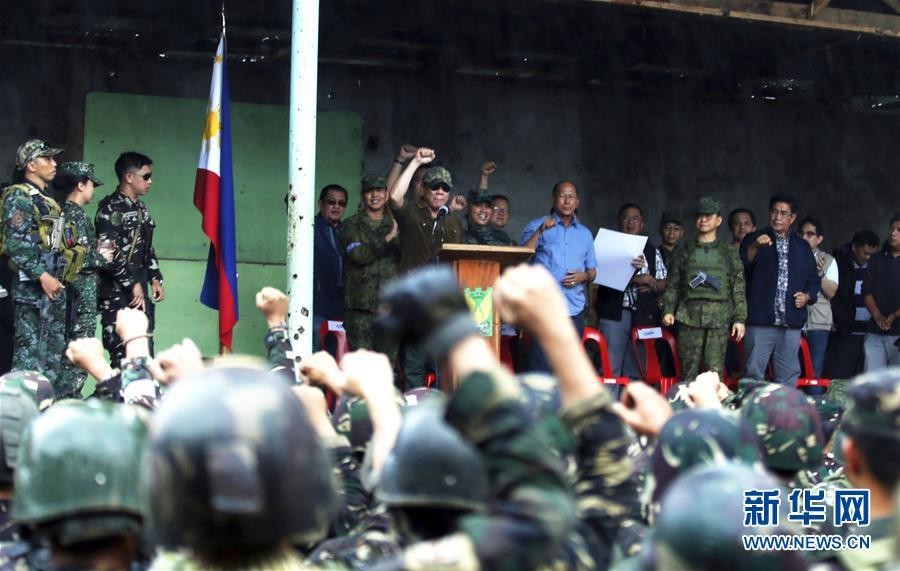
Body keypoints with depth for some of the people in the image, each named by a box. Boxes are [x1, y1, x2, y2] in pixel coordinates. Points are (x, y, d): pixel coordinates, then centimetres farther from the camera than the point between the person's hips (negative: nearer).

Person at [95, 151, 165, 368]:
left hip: (140, 293, 9)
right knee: (122, 354, -9)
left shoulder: (141, 209, 17)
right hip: (117, 294, -8)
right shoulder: (110, 209, -10)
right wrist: (133, 283, -17)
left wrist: (154, 278, 13)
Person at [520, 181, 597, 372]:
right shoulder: (536, 226, 7)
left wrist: (584, 276, -2)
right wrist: (540, 232, -15)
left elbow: (593, 271, 21)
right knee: (541, 365, -11)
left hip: (575, 309, 4)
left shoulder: (585, 233, 19)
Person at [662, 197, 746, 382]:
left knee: (715, 371, -6)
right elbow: (672, 285, 13)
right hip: (690, 316, 1)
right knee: (689, 369, 0)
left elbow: (738, 288, 7)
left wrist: (740, 318, 0)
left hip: (719, 318, -1)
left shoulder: (729, 253, 11)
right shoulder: (685, 252, 14)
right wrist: (668, 310, 0)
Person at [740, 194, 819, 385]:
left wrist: (807, 296, 2)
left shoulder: (802, 247, 16)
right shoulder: (754, 239, 4)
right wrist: (756, 247, -37)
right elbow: (743, 262, -17)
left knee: (787, 377, 7)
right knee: (754, 374, -6)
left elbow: (814, 280, 22)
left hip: (791, 324, 4)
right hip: (760, 321, -4)